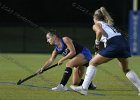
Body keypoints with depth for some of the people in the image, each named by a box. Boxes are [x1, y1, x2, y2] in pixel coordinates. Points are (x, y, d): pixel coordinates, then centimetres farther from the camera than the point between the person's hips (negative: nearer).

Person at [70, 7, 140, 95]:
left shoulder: (96, 25, 12)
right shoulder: (109, 24, 33)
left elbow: (99, 31, -11)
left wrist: (97, 43, 1)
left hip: (114, 44, -6)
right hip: (124, 42, 6)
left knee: (93, 63, 8)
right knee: (126, 70, 26)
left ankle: (84, 88, 1)